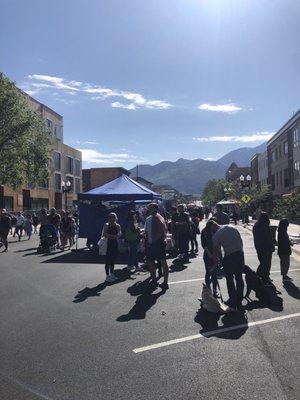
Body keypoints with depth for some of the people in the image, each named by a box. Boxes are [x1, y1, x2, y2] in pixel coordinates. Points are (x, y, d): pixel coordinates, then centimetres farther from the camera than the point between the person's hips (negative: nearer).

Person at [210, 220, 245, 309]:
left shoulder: (216, 236, -7)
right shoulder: (232, 228, 8)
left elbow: (216, 252, -3)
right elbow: (241, 241, 10)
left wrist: (214, 264, 8)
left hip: (229, 256, -6)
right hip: (240, 253, 6)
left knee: (230, 279, 10)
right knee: (239, 278, 16)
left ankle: (233, 301, 18)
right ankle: (239, 301, 27)